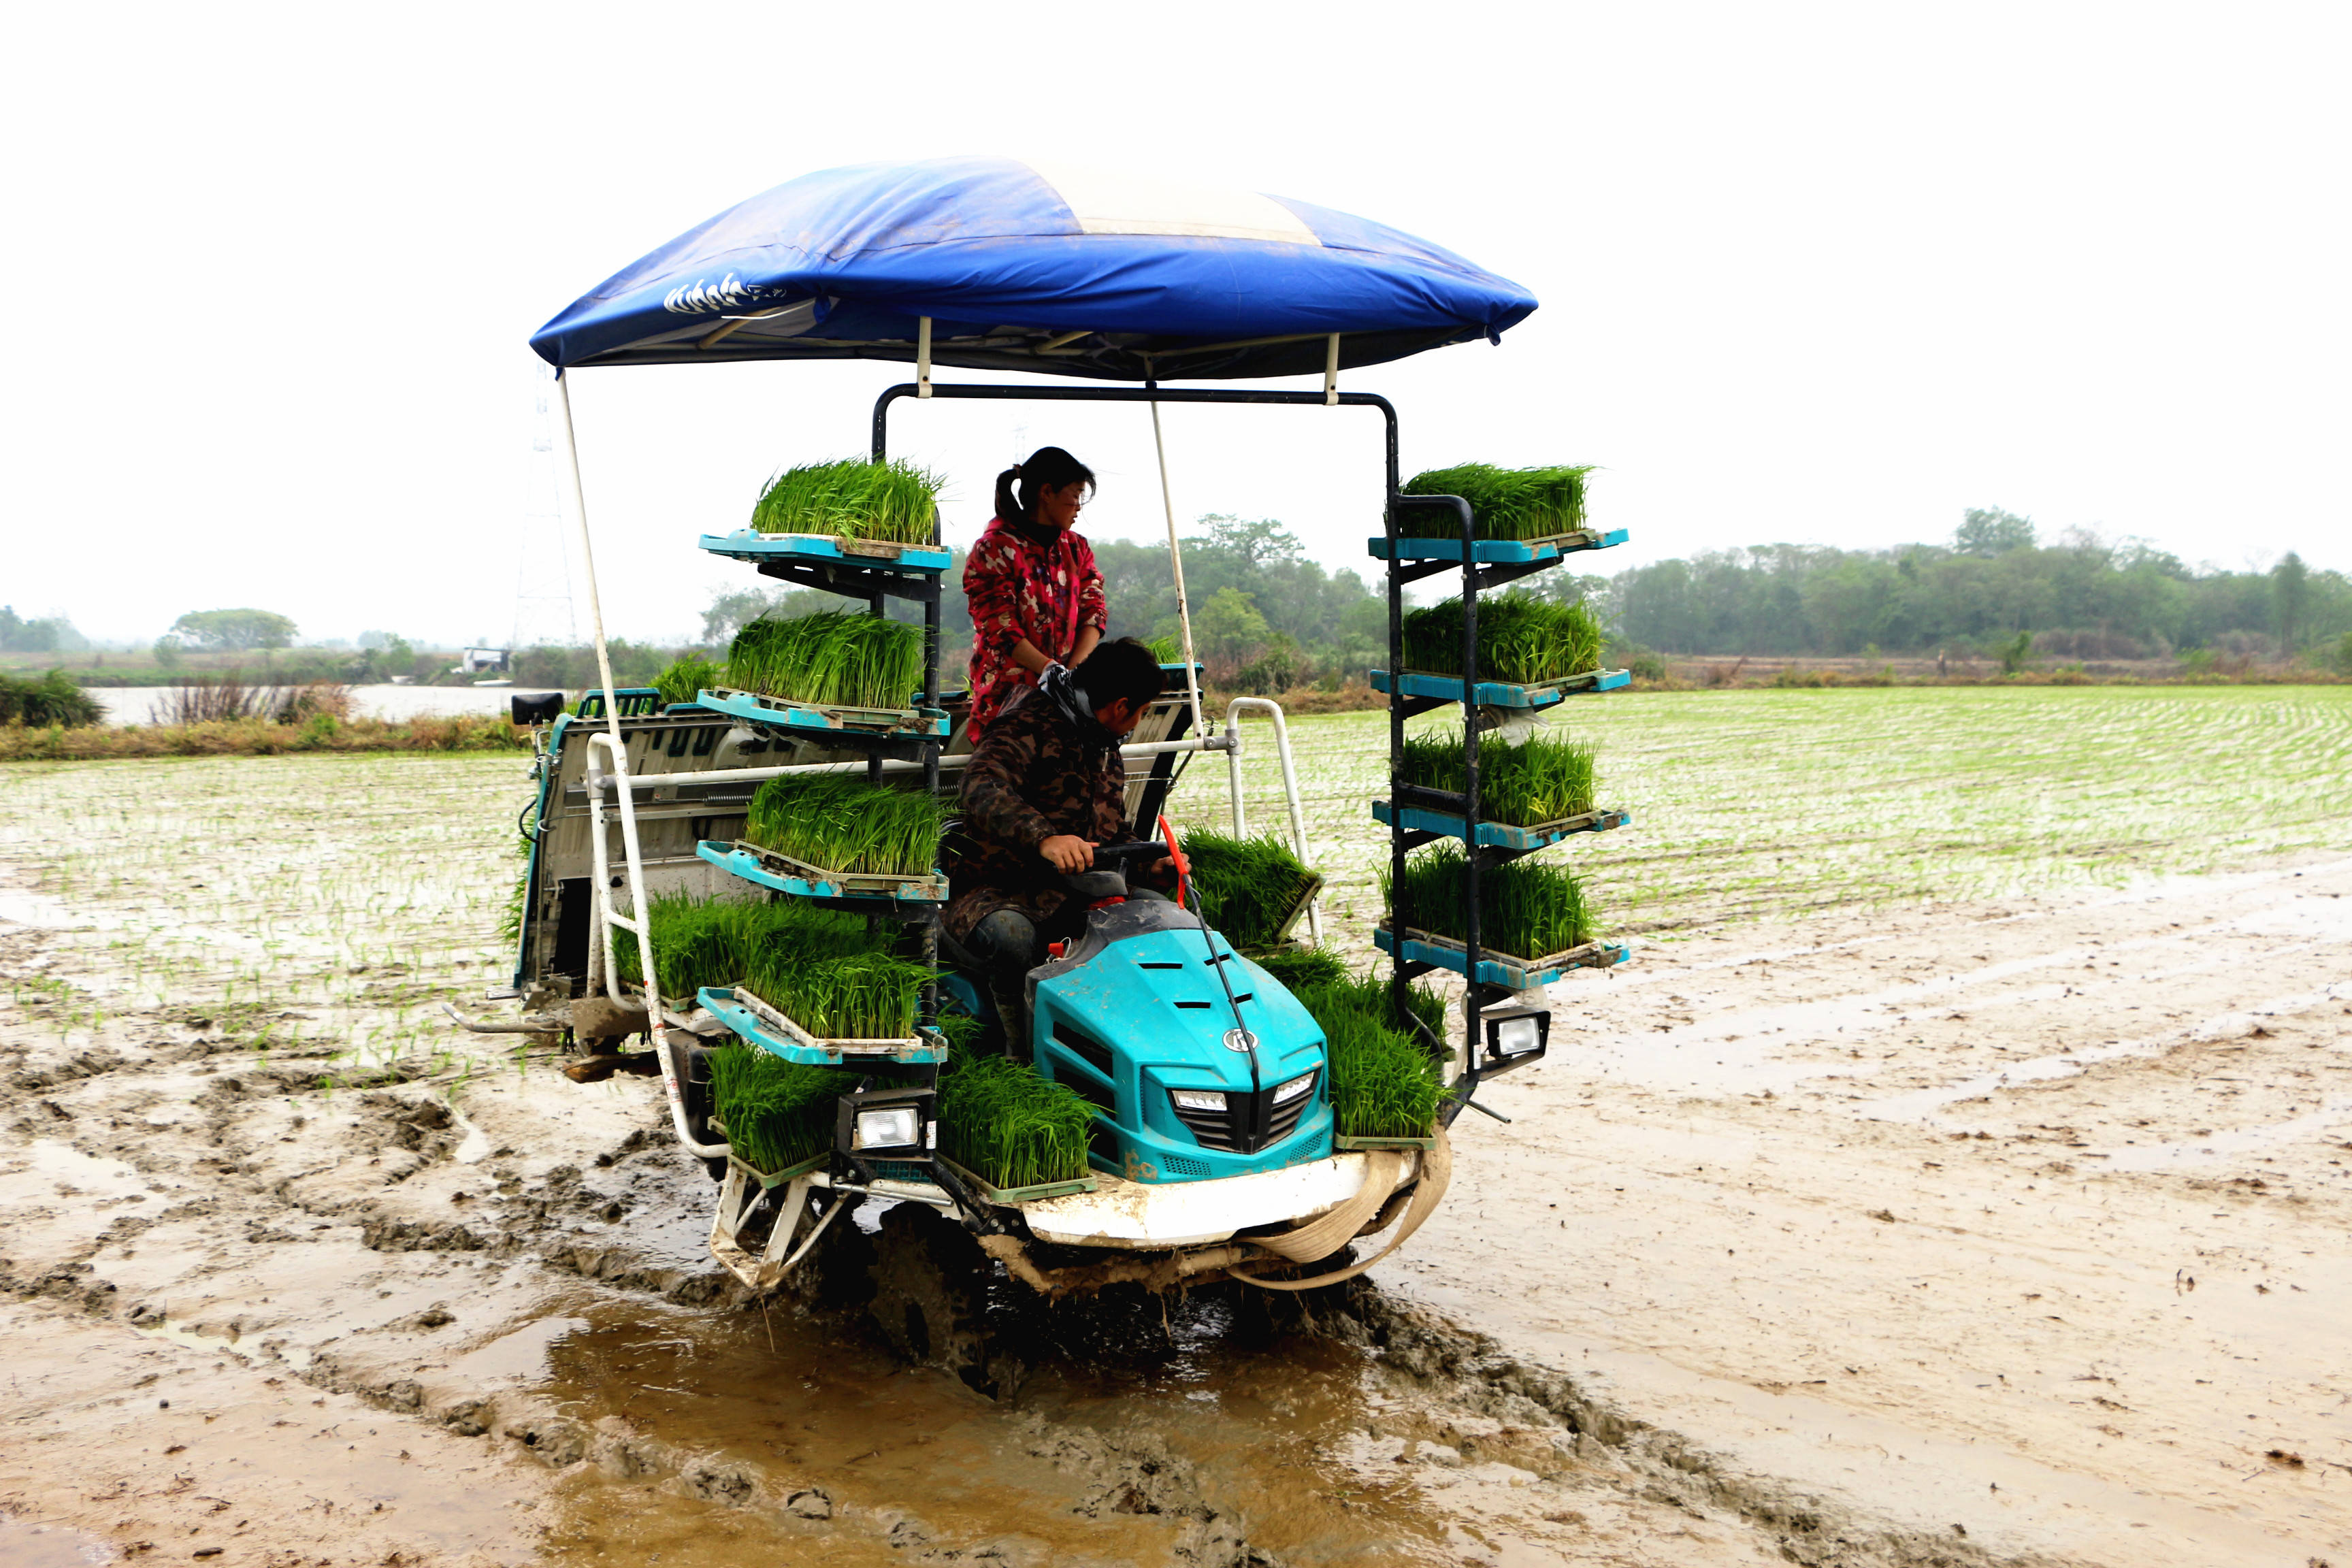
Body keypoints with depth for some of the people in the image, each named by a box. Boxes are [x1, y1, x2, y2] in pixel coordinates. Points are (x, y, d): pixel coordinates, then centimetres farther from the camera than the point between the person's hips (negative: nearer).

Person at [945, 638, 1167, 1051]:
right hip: (992, 893, -7)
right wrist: (1043, 837, -49)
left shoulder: (1107, 753, 18)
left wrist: (1151, 865, 4)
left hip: (1069, 898, 7)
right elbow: (982, 789, -32)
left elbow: (1114, 835, 26)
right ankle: (1025, 1059, -21)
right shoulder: (1028, 726, -13)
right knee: (1011, 935, -40)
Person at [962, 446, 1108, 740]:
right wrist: (1051, 671, -18)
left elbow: (1094, 610, 9)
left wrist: (1075, 670, -9)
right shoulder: (994, 549, -1)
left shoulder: (1077, 548, 17)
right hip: (1008, 695, -5)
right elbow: (1000, 628, -8)